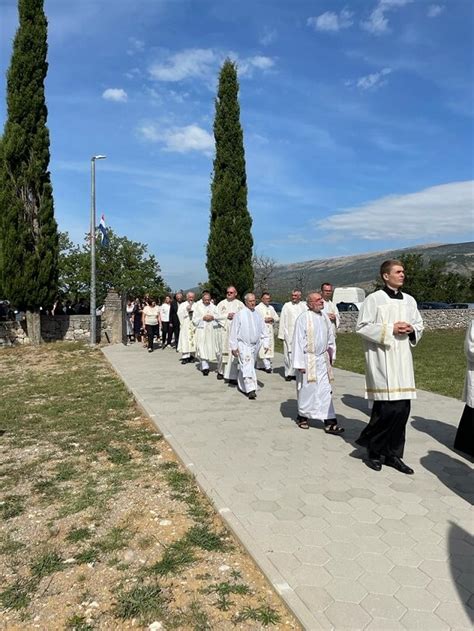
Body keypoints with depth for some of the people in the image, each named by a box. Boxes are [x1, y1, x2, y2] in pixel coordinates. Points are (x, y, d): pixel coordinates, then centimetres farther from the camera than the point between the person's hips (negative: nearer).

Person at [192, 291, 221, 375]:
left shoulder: (213, 307, 13)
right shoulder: (197, 306, 5)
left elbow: (219, 316, 5)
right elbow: (194, 319, 0)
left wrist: (212, 317, -13)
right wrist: (203, 318, -13)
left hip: (212, 331, 3)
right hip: (201, 330, -3)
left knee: (210, 348, 7)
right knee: (202, 348, -11)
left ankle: (203, 365, 24)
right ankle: (205, 367, -14)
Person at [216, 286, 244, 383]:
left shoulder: (240, 304, 11)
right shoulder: (222, 303, 10)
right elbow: (217, 316, 3)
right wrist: (227, 316, -8)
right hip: (224, 330, 1)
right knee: (223, 350, 5)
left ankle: (232, 376, -7)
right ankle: (221, 371, 24)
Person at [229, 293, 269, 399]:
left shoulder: (258, 315, 8)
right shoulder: (240, 314, -7)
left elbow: (263, 330, 12)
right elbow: (234, 331, -6)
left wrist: (265, 344, 5)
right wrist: (234, 347, -7)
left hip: (255, 345, 6)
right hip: (243, 345, -5)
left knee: (250, 366, 14)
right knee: (247, 366, -15)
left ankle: (242, 386, 31)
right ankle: (251, 389, -19)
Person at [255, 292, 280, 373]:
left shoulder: (271, 308, 17)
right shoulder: (257, 308, -1)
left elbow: (277, 318, 18)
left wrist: (272, 319, -3)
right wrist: (264, 320, -13)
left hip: (270, 331, 6)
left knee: (270, 348, 7)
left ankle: (260, 365, 18)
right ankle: (267, 366, -20)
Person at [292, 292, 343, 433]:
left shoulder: (324, 317, 6)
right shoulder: (303, 318, -12)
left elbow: (330, 337, 16)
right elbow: (298, 341, -12)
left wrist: (331, 355, 13)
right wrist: (300, 363, -14)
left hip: (322, 359, 5)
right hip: (308, 359, -5)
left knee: (325, 390, 3)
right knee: (306, 389, 7)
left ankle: (330, 422, 5)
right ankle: (302, 416, 27)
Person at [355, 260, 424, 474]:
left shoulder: (409, 300, 12)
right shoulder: (374, 299, -5)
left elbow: (419, 325, 19)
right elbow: (362, 327, -8)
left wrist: (411, 330, -4)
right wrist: (390, 329, -15)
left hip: (402, 361, 6)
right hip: (382, 360, -6)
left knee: (402, 409, 5)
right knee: (387, 408, -10)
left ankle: (393, 454, 18)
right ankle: (373, 449, 13)